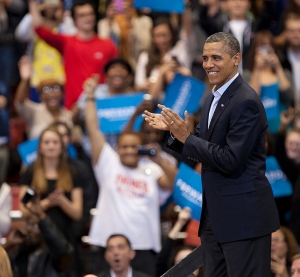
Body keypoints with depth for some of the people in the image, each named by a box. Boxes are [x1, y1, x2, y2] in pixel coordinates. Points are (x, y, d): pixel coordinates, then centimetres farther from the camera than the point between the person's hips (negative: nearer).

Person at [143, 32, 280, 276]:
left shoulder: (246, 102, -16)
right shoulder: (213, 99, 14)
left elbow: (230, 160, -21)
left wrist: (186, 137, -18)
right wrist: (174, 131, 3)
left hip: (244, 215, -10)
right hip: (215, 215, 10)